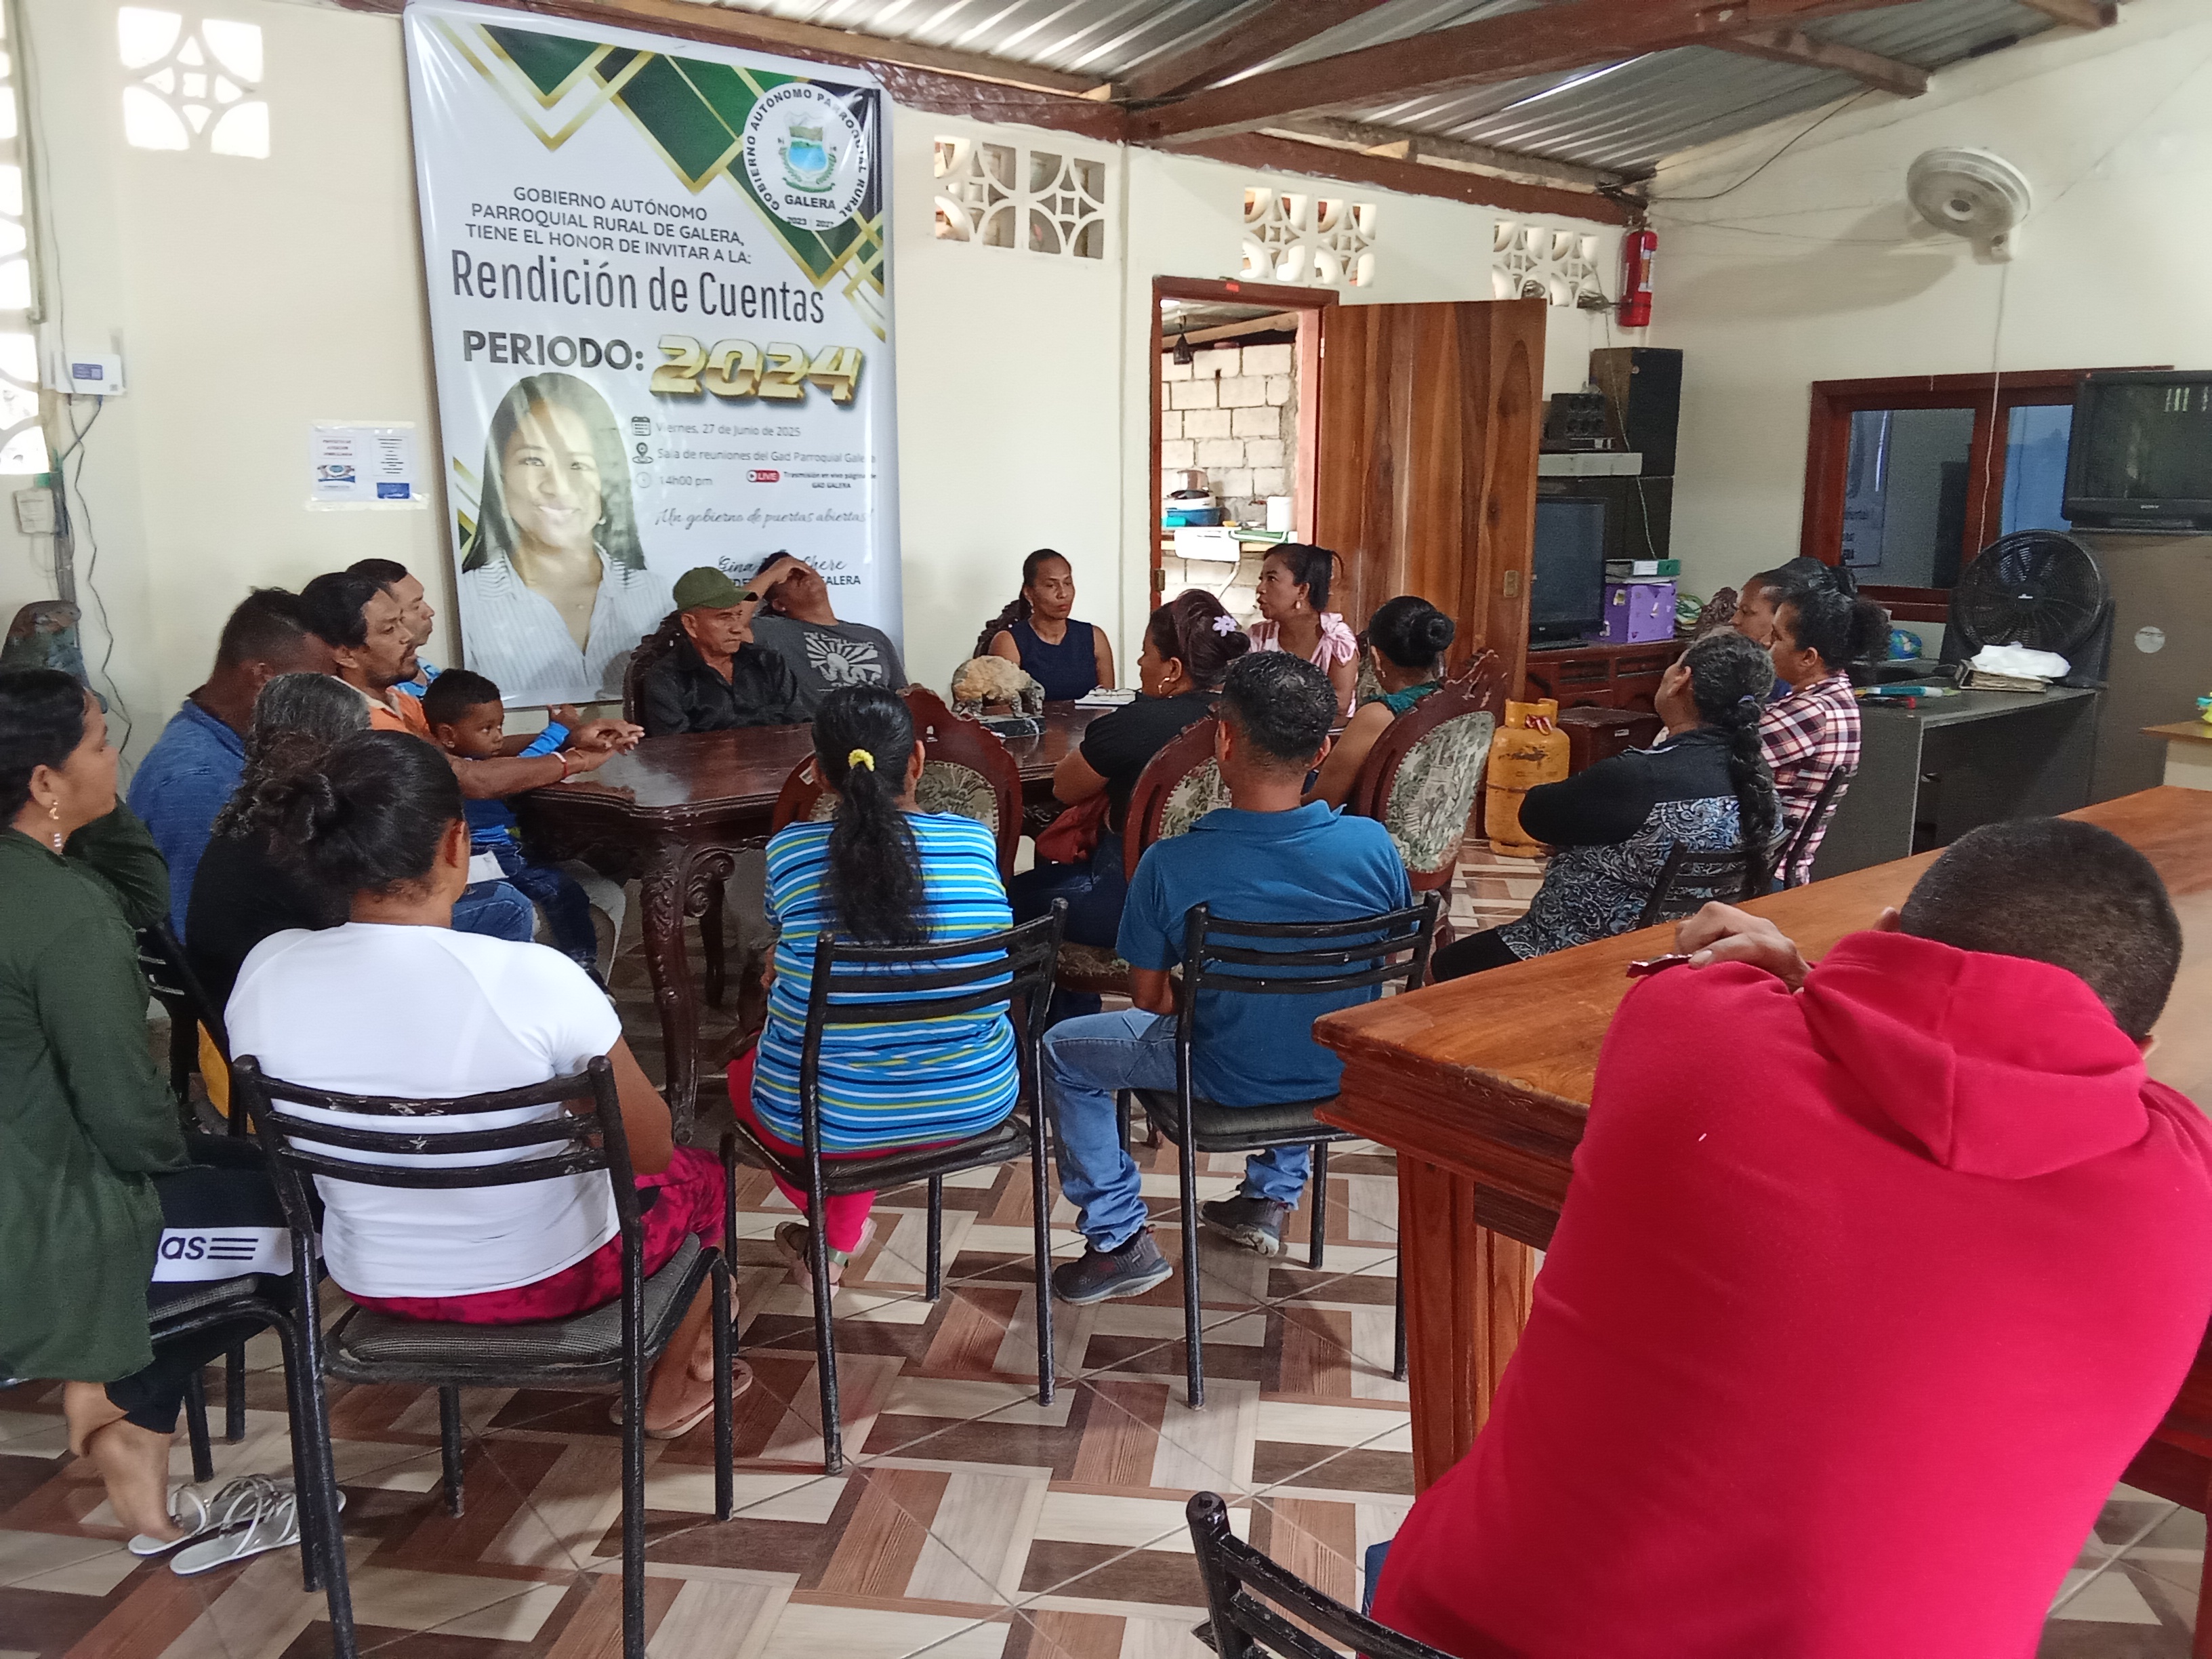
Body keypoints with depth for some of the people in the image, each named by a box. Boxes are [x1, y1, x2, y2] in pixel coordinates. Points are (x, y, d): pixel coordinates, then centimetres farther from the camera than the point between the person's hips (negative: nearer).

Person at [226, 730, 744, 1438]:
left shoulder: (265, 973, -17)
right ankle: (668, 1393, 42)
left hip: (372, 1283, 5)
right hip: (547, 1277, -4)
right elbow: (650, 1148, -17)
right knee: (697, 1175, 28)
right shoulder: (533, 979, -31)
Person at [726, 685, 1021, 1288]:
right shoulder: (976, 842, -6)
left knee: (743, 1063, 32)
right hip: (976, 1106, 2)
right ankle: (838, 1242, 38)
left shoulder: (788, 851, -11)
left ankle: (829, 1228, 41)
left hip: (825, 1122, -1)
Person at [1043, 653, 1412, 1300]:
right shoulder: (1372, 845, -18)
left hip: (1226, 1078, -3)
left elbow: (1151, 1003, -12)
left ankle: (1120, 1239, 22)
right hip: (1341, 1074, 4)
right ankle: (1272, 1196, 42)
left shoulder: (1170, 866, -25)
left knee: (1061, 1049, 20)